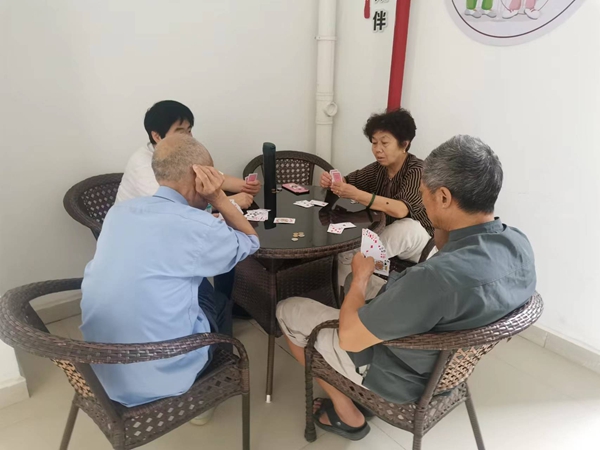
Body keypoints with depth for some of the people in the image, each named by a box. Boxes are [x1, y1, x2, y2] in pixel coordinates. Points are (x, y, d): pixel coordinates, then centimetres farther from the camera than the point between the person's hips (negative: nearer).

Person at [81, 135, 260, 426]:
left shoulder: (119, 211, -1)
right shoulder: (198, 226, -21)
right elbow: (250, 242, -1)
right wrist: (219, 198, -9)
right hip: (156, 376, -6)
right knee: (219, 303, 21)